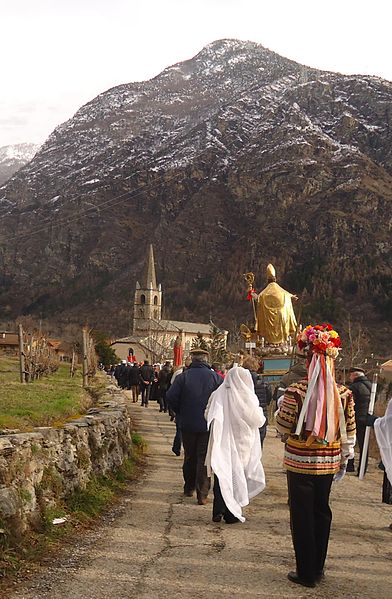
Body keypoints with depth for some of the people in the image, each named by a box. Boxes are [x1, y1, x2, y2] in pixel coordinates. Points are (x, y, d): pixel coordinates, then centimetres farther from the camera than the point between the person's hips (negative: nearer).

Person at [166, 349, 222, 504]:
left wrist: (180, 413, 4)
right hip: (209, 425, -1)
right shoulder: (215, 377, -5)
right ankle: (202, 494, -2)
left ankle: (189, 488, 30)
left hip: (188, 424, 1)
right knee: (204, 459, 3)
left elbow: (170, 397, -11)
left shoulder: (183, 376, -5)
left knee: (189, 457, 17)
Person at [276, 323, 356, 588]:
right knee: (322, 511, 18)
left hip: (300, 461, -3)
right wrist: (344, 460, 13)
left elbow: (284, 428, -9)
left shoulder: (296, 391, -16)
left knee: (302, 515, 8)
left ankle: (307, 573, 15)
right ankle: (318, 568, 28)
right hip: (329, 463, 3)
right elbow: (349, 432, 1)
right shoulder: (344, 394, -6)